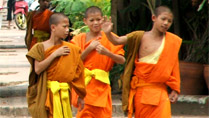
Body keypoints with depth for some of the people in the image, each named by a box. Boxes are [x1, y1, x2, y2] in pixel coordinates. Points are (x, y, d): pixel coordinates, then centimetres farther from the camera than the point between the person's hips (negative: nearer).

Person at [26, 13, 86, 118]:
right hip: (45, 94, -2)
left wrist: (81, 96, 10)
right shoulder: (41, 47, 0)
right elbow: (37, 69, -12)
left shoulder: (72, 49, 4)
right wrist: (55, 54, -13)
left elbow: (78, 74, 8)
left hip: (63, 94, 2)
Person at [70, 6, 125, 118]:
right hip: (83, 83, 1)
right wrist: (90, 48, -10)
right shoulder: (79, 39, 9)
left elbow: (122, 60, -4)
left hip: (101, 84, -1)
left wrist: (107, 52, -20)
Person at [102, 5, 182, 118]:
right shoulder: (140, 37, 1)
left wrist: (175, 89, 8)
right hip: (140, 89, 0)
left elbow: (174, 66, 9)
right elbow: (117, 41, -7)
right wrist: (108, 33, -27)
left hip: (159, 90, 0)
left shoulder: (172, 41, 5)